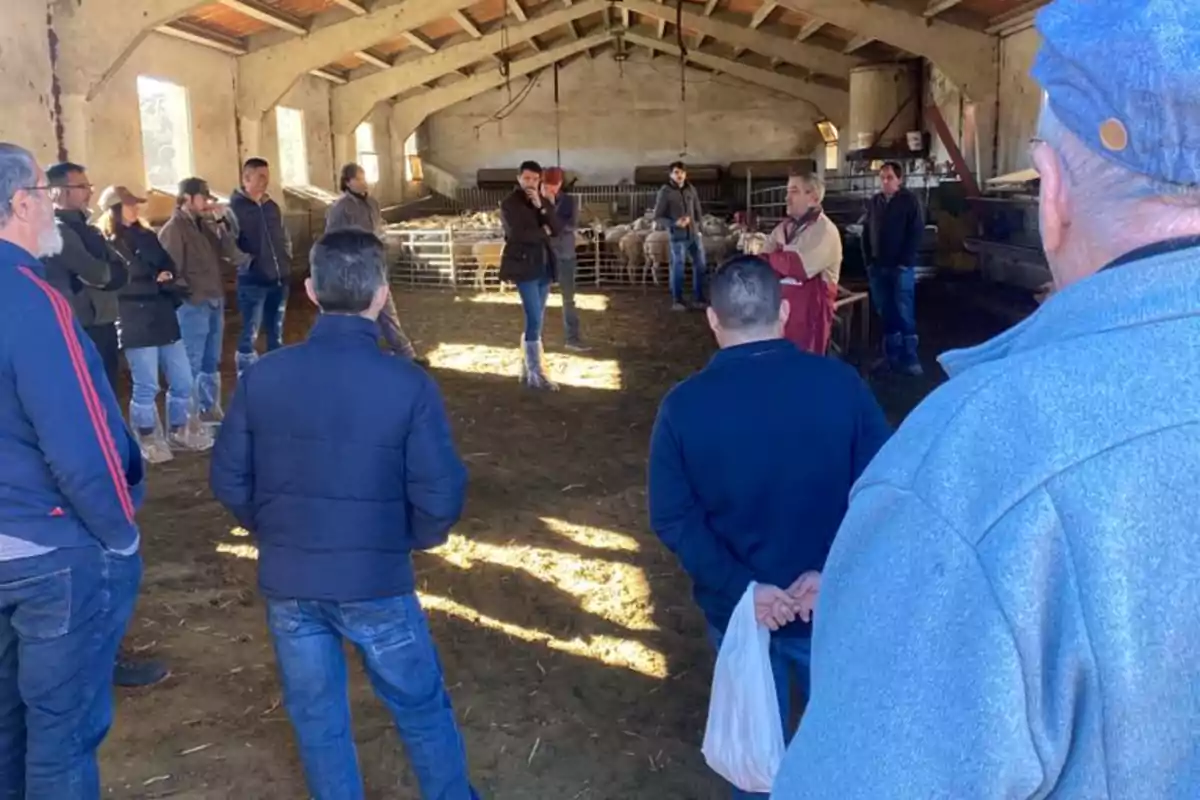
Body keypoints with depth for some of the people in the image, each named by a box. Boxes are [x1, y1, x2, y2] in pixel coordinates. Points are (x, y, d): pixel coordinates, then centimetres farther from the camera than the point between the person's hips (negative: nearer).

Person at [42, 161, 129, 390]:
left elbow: (121, 272, 6)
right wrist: (109, 273, 1)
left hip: (103, 326, 9)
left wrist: (101, 276, -12)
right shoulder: (57, 231, -12)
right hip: (82, 330, -9)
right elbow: (97, 273, -20)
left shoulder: (83, 228, 17)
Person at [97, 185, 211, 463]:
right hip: (136, 324, -6)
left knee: (183, 382, 7)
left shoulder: (147, 236, 15)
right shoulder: (107, 245, -5)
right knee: (146, 387, -2)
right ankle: (149, 443, 13)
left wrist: (166, 279, -8)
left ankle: (179, 433, 24)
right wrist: (157, 284, -8)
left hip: (163, 318, 6)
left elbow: (169, 268, 14)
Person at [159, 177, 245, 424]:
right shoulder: (173, 229, -10)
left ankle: (210, 409, 30)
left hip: (214, 301, 8)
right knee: (191, 364, -3)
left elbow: (232, 255, 6)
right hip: (192, 305, -8)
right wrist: (190, 294, -14)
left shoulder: (205, 225, 14)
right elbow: (171, 270, -15)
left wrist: (221, 223, -1)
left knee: (211, 362, 17)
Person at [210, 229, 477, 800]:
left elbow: (229, 481, 0)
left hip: (287, 581, 3)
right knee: (422, 709, 19)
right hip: (376, 581, -2)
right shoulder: (408, 384, -17)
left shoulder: (261, 377, -8)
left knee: (317, 718, 20)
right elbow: (440, 498, -15)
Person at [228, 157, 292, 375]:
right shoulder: (235, 207, -6)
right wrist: (246, 264, -18)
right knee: (250, 336, -3)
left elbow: (284, 237, 22)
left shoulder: (272, 206, 13)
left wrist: (286, 261, 11)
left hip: (279, 279, 6)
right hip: (252, 281, -6)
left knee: (276, 334, 14)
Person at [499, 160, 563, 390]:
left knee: (535, 321, 9)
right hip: (524, 265, -7)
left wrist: (541, 207, -10)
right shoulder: (509, 203, -6)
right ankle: (536, 374, -4)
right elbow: (518, 234, -19)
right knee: (535, 321, -10)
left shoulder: (542, 201, 13)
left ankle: (527, 370, 17)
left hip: (544, 265, 7)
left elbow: (558, 229, 2)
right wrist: (543, 232, -5)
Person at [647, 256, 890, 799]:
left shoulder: (684, 405, -13)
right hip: (832, 603, 0)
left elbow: (673, 519, -13)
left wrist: (741, 588, -14)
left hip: (736, 607, 1)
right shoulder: (839, 383, -14)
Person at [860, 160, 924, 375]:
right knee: (885, 314, 8)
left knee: (904, 314, -7)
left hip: (902, 268, -5)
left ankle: (910, 358, -5)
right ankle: (891, 356, 15)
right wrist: (869, 261, 5)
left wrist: (904, 263, -13)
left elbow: (916, 234, -8)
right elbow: (866, 234, 15)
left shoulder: (910, 201, -3)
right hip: (877, 268, 5)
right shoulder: (873, 202, 12)